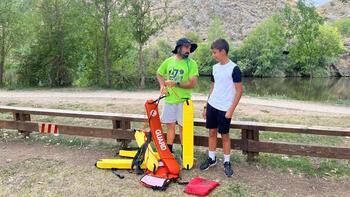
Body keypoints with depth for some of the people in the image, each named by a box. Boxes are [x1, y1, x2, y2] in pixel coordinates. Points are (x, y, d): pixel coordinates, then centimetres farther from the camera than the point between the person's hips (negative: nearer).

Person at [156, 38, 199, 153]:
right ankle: (169, 151, 27)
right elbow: (159, 74, 19)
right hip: (169, 100, 3)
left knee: (183, 127, 5)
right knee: (170, 126, 13)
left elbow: (192, 83, -14)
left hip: (183, 101, -3)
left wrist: (176, 84, -21)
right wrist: (162, 85, 1)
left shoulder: (192, 64, -7)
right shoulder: (168, 61, 4)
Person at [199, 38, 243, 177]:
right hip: (212, 105, 6)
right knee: (212, 132, 12)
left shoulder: (234, 68, -13)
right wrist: (206, 106, 14)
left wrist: (231, 110, -15)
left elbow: (239, 90, -12)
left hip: (224, 108, -6)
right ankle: (212, 158, 26)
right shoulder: (215, 67, 7)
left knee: (224, 135, 3)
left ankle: (227, 162, 18)